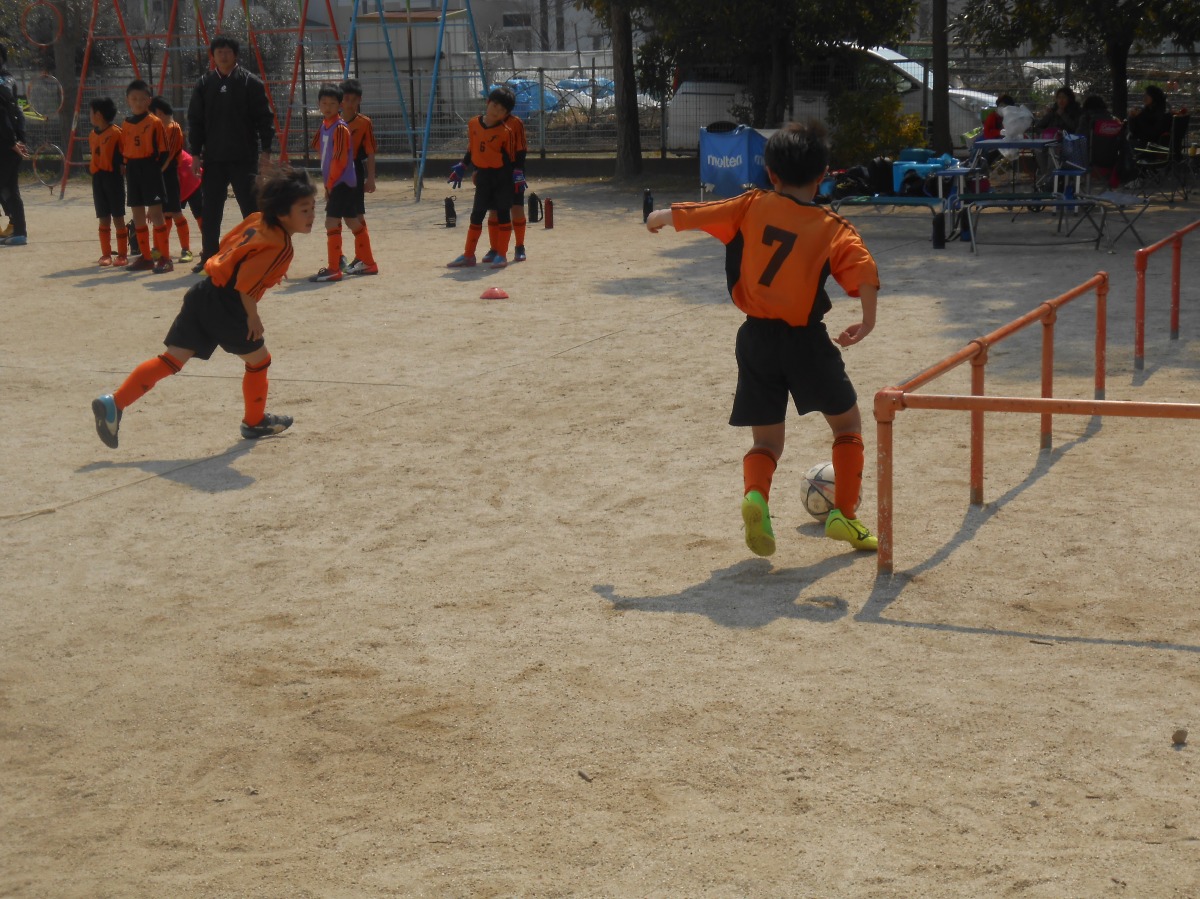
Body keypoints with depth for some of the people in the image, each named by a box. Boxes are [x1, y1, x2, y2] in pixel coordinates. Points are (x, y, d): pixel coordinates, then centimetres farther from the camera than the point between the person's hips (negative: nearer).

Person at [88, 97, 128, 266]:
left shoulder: (116, 133, -10)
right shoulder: (93, 135, 11)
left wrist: (121, 170, -15)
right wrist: (91, 167, 3)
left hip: (113, 178, -6)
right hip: (98, 179, 6)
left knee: (118, 218, 0)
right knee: (103, 219, 8)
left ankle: (122, 255, 6)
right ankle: (106, 255, 13)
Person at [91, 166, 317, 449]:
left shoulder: (256, 220, 12)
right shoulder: (281, 246, -15)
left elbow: (225, 246, 20)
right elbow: (245, 283, -23)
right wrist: (253, 317, -8)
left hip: (203, 293, 8)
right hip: (226, 308, -8)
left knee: (172, 360, 5)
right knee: (259, 360, 15)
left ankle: (114, 402, -2)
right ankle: (255, 422, 31)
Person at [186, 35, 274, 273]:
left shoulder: (250, 83, -1)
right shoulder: (204, 84, 8)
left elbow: (264, 118, -2)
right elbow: (194, 120, 9)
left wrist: (265, 150, -8)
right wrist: (195, 153, 3)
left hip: (245, 158, -3)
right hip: (213, 159, 3)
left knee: (251, 209, 1)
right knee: (210, 212, 7)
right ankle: (208, 257, 16)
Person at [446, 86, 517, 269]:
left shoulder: (505, 132, -11)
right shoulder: (473, 124, 1)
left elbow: (509, 158, -6)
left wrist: (512, 180, -7)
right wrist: (462, 167, 14)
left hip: (501, 175, -4)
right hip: (482, 176, 4)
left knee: (503, 213, 2)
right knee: (476, 215, 9)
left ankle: (501, 255, 8)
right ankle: (468, 255, 15)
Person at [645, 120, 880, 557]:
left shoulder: (752, 207, 1)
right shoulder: (833, 228, -4)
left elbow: (688, 214, 4)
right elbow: (864, 271, -21)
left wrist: (658, 217, 23)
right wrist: (867, 321, -11)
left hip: (756, 338, 2)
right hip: (806, 340, -2)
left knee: (766, 441, 14)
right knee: (847, 423, 20)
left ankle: (755, 495, -16)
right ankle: (844, 514, 10)